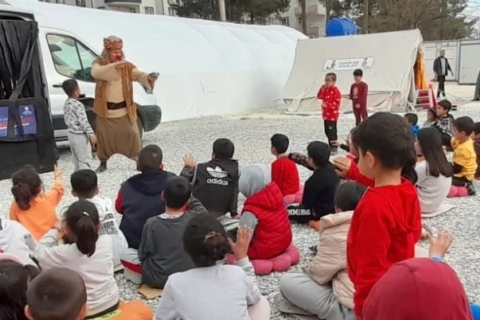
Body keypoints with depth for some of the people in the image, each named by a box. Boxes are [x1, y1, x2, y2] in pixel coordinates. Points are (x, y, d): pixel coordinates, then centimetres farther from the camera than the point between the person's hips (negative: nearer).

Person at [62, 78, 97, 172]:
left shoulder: (67, 103, 8)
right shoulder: (78, 105, -20)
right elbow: (84, 122, -23)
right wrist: (91, 134, -20)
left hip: (71, 134, 9)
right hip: (79, 135, -9)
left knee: (76, 159, 19)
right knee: (84, 160, -5)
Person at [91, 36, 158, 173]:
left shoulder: (126, 66, -4)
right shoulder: (99, 63, -6)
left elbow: (139, 75, -19)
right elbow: (96, 73, -30)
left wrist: (149, 77, -44)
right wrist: (113, 66, -47)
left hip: (124, 110, 0)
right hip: (105, 110, 0)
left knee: (132, 136, 2)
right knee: (104, 137, 11)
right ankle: (103, 163, 30)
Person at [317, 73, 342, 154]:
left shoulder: (336, 90, -14)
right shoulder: (325, 90, 12)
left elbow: (336, 103, -20)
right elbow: (319, 97, 6)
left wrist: (327, 105, -29)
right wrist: (322, 89, -6)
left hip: (333, 115, -9)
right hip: (326, 114, 9)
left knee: (332, 132, -7)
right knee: (327, 131, 14)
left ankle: (334, 148, -1)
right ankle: (331, 146, 25)